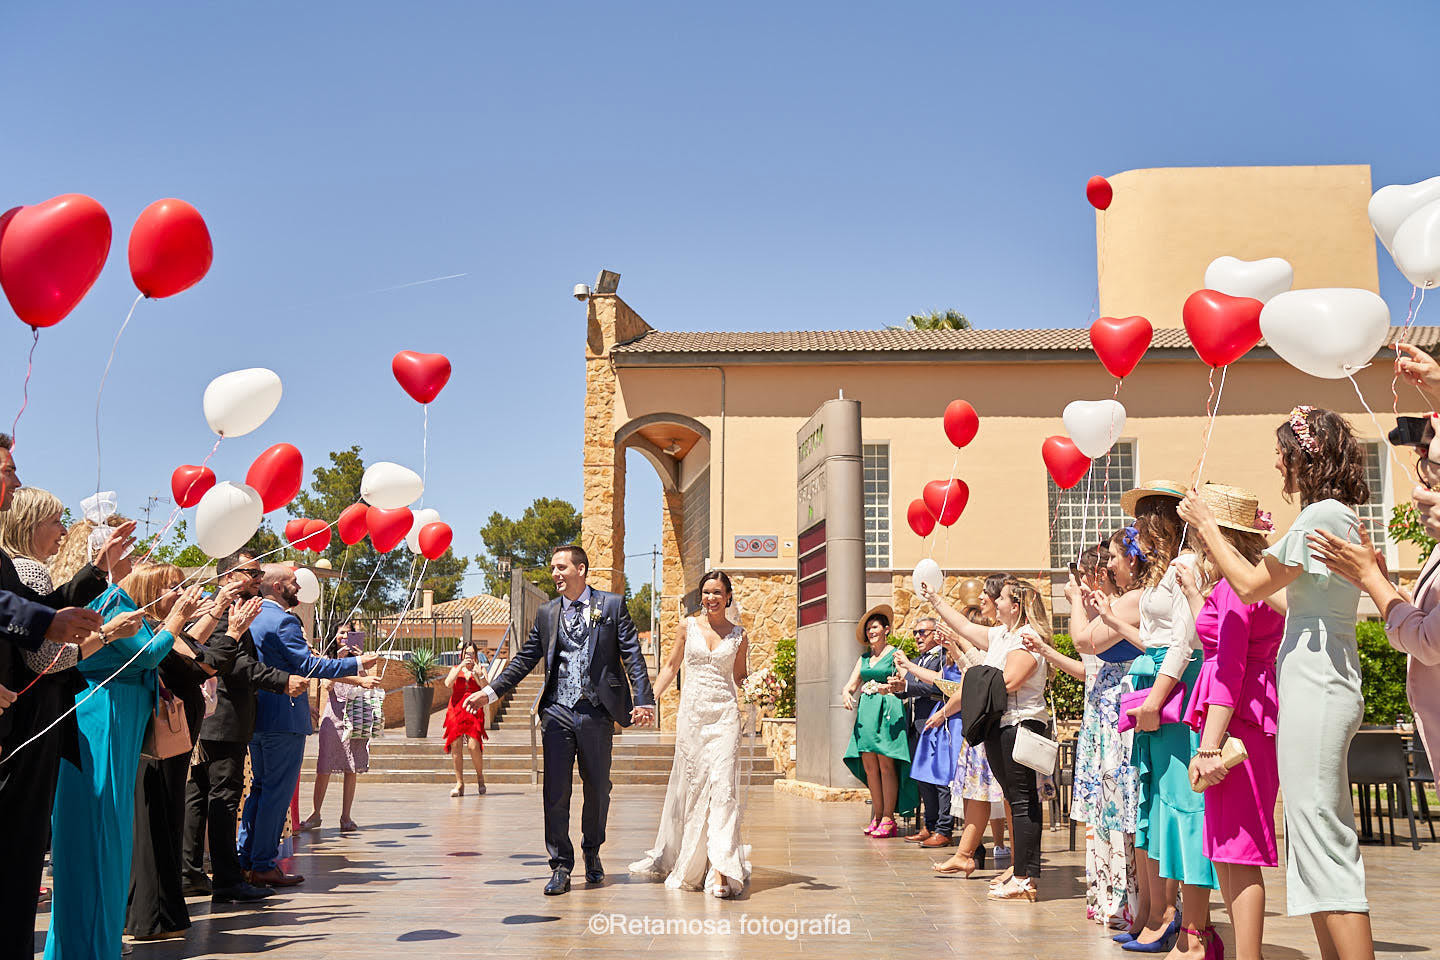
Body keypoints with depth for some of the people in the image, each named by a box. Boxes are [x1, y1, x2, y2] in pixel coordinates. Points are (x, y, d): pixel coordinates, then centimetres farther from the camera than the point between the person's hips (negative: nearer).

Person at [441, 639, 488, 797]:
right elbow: (448, 683, -5)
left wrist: (475, 673, -12)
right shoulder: (456, 669, 15)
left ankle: (480, 777, 9)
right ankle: (459, 783, 3)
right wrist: (461, 666, -9)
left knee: (474, 745, -13)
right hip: (456, 711, 2)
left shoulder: (480, 670, 12)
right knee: (456, 745, -5)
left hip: (474, 711, -1)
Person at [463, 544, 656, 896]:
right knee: (555, 792, -1)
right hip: (557, 713, 2)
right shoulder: (547, 613, 10)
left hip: (597, 712, -2)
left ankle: (592, 853, 31)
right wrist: (490, 692, 4)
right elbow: (525, 659, 13)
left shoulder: (613, 605, 1)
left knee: (598, 790, 10)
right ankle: (561, 867, 10)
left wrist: (643, 700, -14)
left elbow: (632, 655, -3)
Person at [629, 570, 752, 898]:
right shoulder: (688, 627, 7)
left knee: (723, 785, -12)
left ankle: (722, 868, -14)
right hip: (692, 713, 1)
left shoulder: (738, 635, 7)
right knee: (692, 785, 5)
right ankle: (689, 861, 22)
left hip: (725, 713, -1)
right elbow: (671, 665, 13)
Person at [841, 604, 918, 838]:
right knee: (869, 766, 2)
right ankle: (877, 817, 9)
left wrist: (889, 687, -26)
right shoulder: (864, 658, 19)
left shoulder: (895, 654, 2)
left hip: (888, 710, -6)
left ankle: (888, 820, -4)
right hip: (866, 712, 6)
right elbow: (851, 684, 16)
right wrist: (847, 694, -6)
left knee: (886, 765, -8)